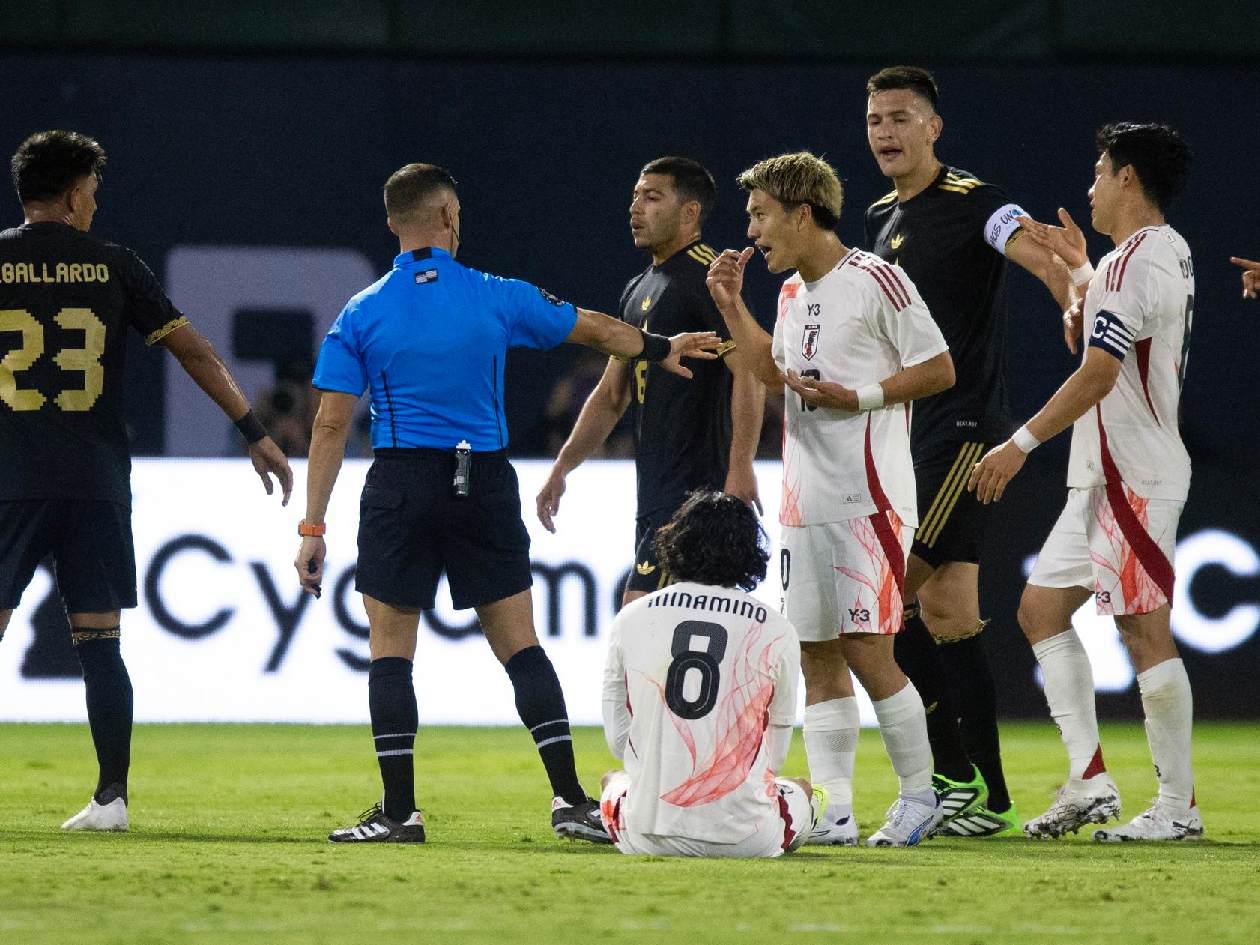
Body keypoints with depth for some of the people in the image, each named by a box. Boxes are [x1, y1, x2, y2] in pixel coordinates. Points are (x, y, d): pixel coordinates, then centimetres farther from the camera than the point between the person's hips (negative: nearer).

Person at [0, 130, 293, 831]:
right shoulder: (113, 267, 5)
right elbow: (195, 351, 5)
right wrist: (257, 435, 9)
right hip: (97, 481, 1)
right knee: (99, 641, 4)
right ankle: (112, 798, 2)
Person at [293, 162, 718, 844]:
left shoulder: (361, 315, 1)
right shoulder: (497, 298, 3)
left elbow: (331, 424, -3)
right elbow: (595, 329, 18)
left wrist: (312, 527, 0)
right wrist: (662, 349, 37)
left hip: (402, 490, -1)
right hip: (485, 489, 2)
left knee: (390, 652, 6)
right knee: (521, 647, 7)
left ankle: (398, 811, 0)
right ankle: (570, 800, 3)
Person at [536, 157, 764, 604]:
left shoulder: (707, 277, -10)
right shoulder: (638, 290, 20)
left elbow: (749, 374, -19)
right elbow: (611, 395, 25)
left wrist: (740, 468, -26)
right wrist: (561, 469, 20)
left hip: (695, 489, -10)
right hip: (657, 491, 10)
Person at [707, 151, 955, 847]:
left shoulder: (875, 280, -8)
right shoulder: (792, 293, 16)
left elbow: (939, 369, -8)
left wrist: (859, 396, -16)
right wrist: (731, 307, 21)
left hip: (867, 495, -8)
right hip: (804, 499, 8)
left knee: (866, 651, -10)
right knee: (815, 656, 5)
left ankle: (919, 796, 2)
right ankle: (833, 811, 7)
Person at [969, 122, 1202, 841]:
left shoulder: (1133, 263, -16)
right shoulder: (1169, 254, 15)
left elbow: (1097, 375, -22)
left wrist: (1022, 444, -18)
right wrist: (1078, 267, 34)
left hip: (1132, 478, -11)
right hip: (1105, 478, 11)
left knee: (1145, 631, -7)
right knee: (1043, 608, 11)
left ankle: (1179, 806, -4)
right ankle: (1089, 779, 7)